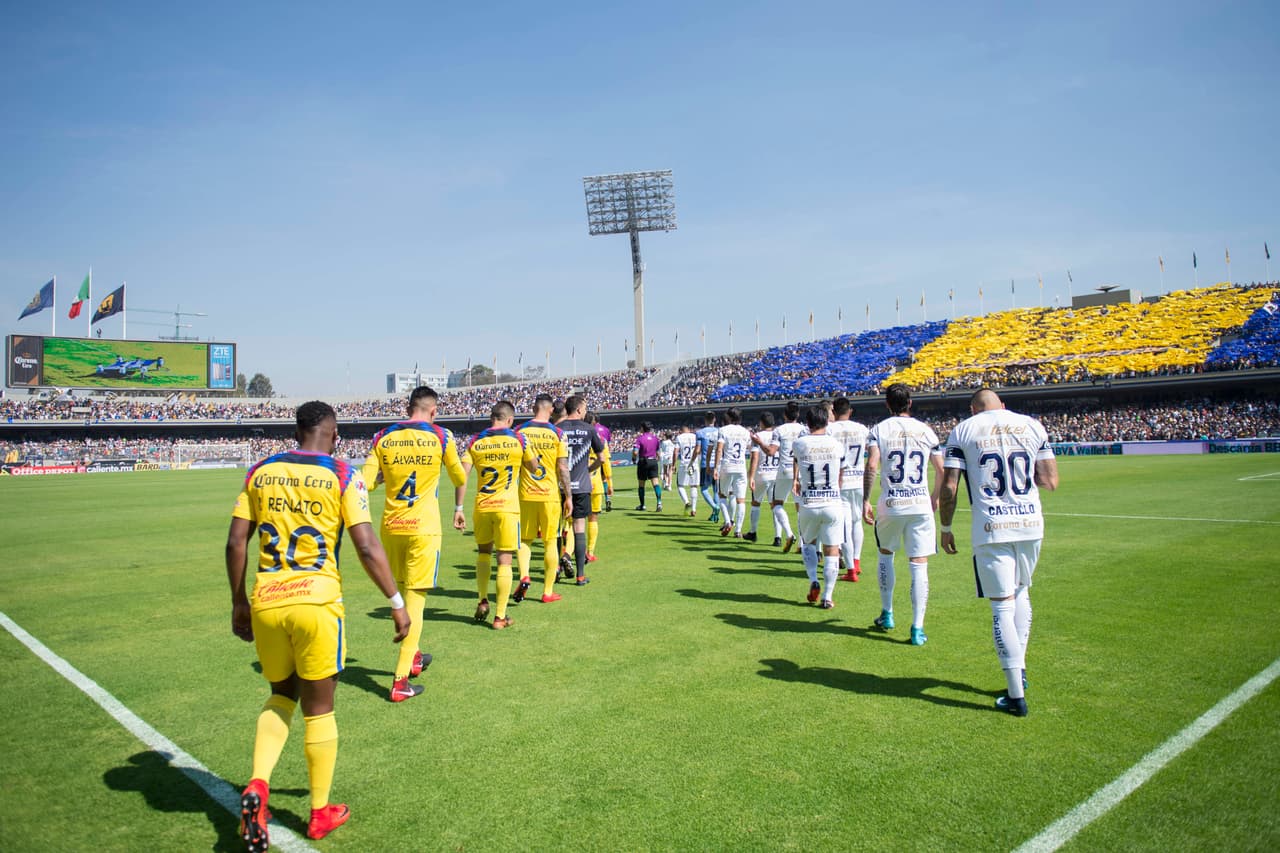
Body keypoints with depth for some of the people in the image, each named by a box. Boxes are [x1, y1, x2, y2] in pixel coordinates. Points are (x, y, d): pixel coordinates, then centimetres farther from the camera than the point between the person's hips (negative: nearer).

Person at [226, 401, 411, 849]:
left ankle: (257, 787, 7)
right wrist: (397, 602, -2)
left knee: (282, 695, 26)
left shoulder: (260, 472, 8)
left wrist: (239, 603, 18)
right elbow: (367, 547, -10)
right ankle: (320, 815, 25)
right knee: (319, 709, 11)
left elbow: (235, 543, 7)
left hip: (266, 603, 4)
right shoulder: (341, 475, -4)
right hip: (316, 602, -4)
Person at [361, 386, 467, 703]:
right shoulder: (440, 437, -3)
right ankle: (400, 681, -2)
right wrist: (459, 509, 28)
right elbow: (459, 478, 10)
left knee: (401, 591, 21)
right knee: (415, 599, 0)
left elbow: (367, 482, -1)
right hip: (423, 528, -4)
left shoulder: (383, 438, 2)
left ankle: (412, 655, 39)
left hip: (391, 526, 4)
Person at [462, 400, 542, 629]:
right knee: (504, 560, 2)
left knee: (483, 552, 24)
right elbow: (535, 469, 9)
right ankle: (500, 617, 4)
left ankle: (483, 602, 20)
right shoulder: (517, 439, -1)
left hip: (482, 507, 2)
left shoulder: (476, 441, 3)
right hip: (507, 508, -2)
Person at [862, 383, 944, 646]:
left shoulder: (879, 430, 0)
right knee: (919, 565, 2)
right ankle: (917, 628, 0)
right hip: (920, 504, 1)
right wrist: (935, 497, 25)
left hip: (890, 505, -1)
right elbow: (941, 470, 9)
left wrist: (865, 500, -7)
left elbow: (871, 467, -12)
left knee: (885, 555, 21)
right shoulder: (926, 430, 7)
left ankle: (887, 615, 27)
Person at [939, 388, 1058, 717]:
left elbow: (949, 487, -4)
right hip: (1030, 523, 3)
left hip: (991, 528, -3)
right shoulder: (1032, 425, 8)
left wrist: (945, 528, 7)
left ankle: (1016, 695, 3)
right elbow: (1050, 481, 6)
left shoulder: (963, 430, 1)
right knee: (1021, 593, 24)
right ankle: (1019, 668, 26)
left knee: (1003, 606, 1)